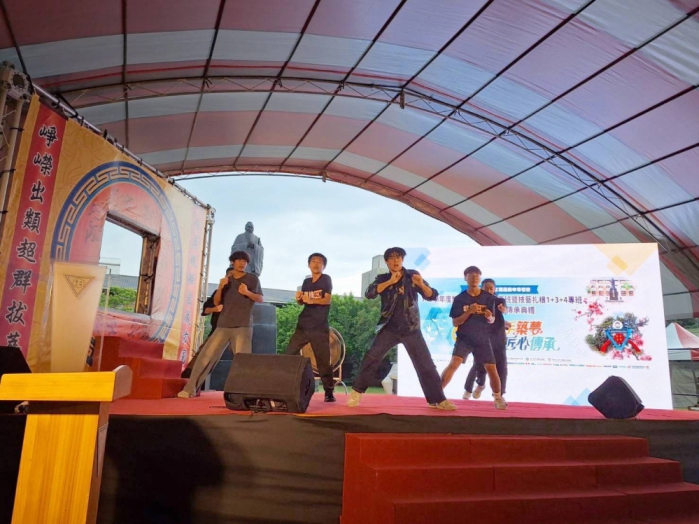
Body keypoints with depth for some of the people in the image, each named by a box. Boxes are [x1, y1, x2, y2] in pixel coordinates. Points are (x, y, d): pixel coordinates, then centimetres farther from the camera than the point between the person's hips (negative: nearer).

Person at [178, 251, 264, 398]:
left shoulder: (252, 278, 6)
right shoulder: (226, 280, 16)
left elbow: (261, 299, 1)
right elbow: (216, 302, 11)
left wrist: (247, 292, -17)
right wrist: (220, 288, -7)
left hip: (243, 326, -4)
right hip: (223, 325, 4)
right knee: (206, 355, 1)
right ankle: (190, 389, 8)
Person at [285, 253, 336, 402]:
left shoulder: (326, 279, -1)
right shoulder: (306, 281, 14)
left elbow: (327, 300, -12)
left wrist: (311, 300, -27)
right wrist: (299, 298, -5)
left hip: (319, 326, -5)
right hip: (303, 325, 5)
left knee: (323, 360, -3)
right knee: (289, 354, 0)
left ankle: (329, 392, 5)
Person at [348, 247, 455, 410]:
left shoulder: (413, 275, 1)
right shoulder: (383, 279, 0)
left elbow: (432, 296, -5)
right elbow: (369, 293, -18)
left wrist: (421, 284, -25)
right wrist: (390, 282, -26)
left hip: (411, 330, 1)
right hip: (389, 329, 0)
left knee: (426, 365, 1)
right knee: (371, 358, -11)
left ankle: (438, 400, 13)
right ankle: (357, 392, 3)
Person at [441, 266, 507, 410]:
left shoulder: (488, 298, -2)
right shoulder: (459, 298, -6)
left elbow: (492, 320, 5)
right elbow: (455, 322, -7)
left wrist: (489, 317, -19)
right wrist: (469, 311, -22)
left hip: (482, 339, 2)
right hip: (464, 338, -2)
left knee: (492, 369, 1)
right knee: (454, 364, -19)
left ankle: (498, 398, 25)